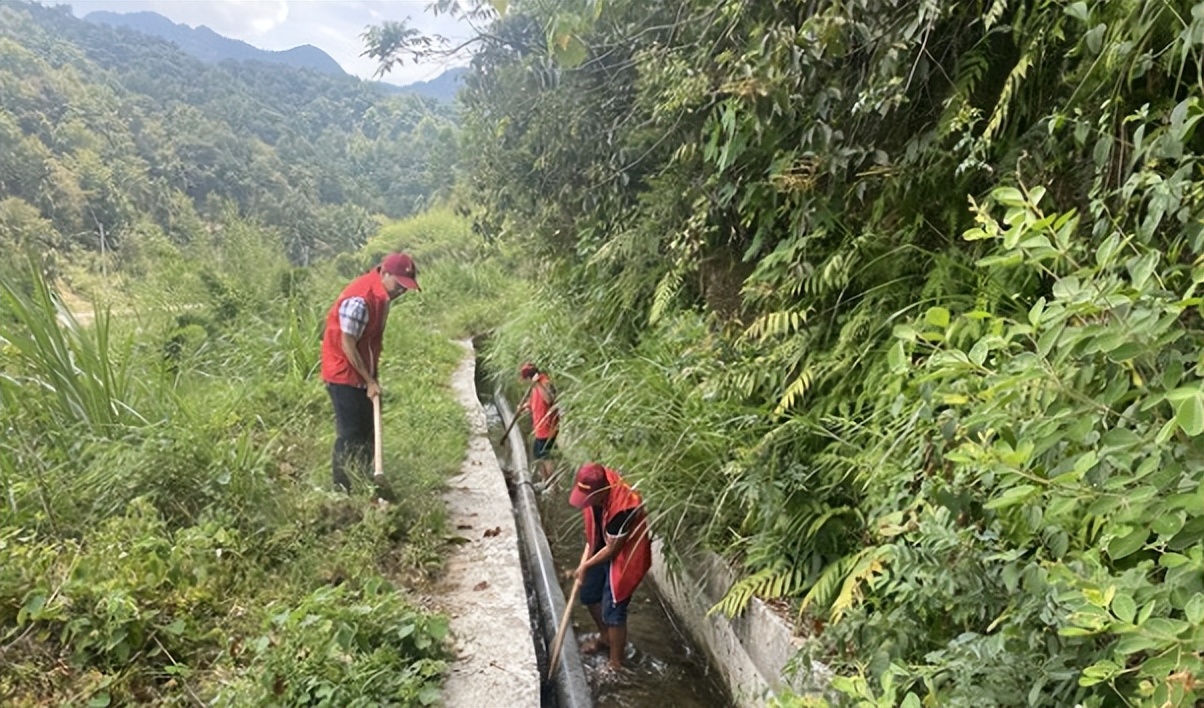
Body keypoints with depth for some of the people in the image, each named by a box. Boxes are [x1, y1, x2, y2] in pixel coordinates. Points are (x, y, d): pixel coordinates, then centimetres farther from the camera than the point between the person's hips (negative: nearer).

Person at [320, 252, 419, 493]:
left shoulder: (382, 294, 2)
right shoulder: (359, 300, -27)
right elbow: (347, 346, -22)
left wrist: (372, 377, 12)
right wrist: (370, 381, -16)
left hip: (363, 373, 9)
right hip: (344, 374, -9)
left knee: (367, 430, 15)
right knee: (350, 435, -4)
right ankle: (342, 489, 7)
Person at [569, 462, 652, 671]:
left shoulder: (622, 507, -38)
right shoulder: (594, 491, -16)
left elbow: (612, 550, -25)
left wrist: (585, 566, -13)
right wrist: (586, 556, 0)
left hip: (624, 556, -8)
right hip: (602, 549, 8)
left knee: (613, 610, -2)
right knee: (589, 594, 21)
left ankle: (616, 664, 16)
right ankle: (605, 638, 44)